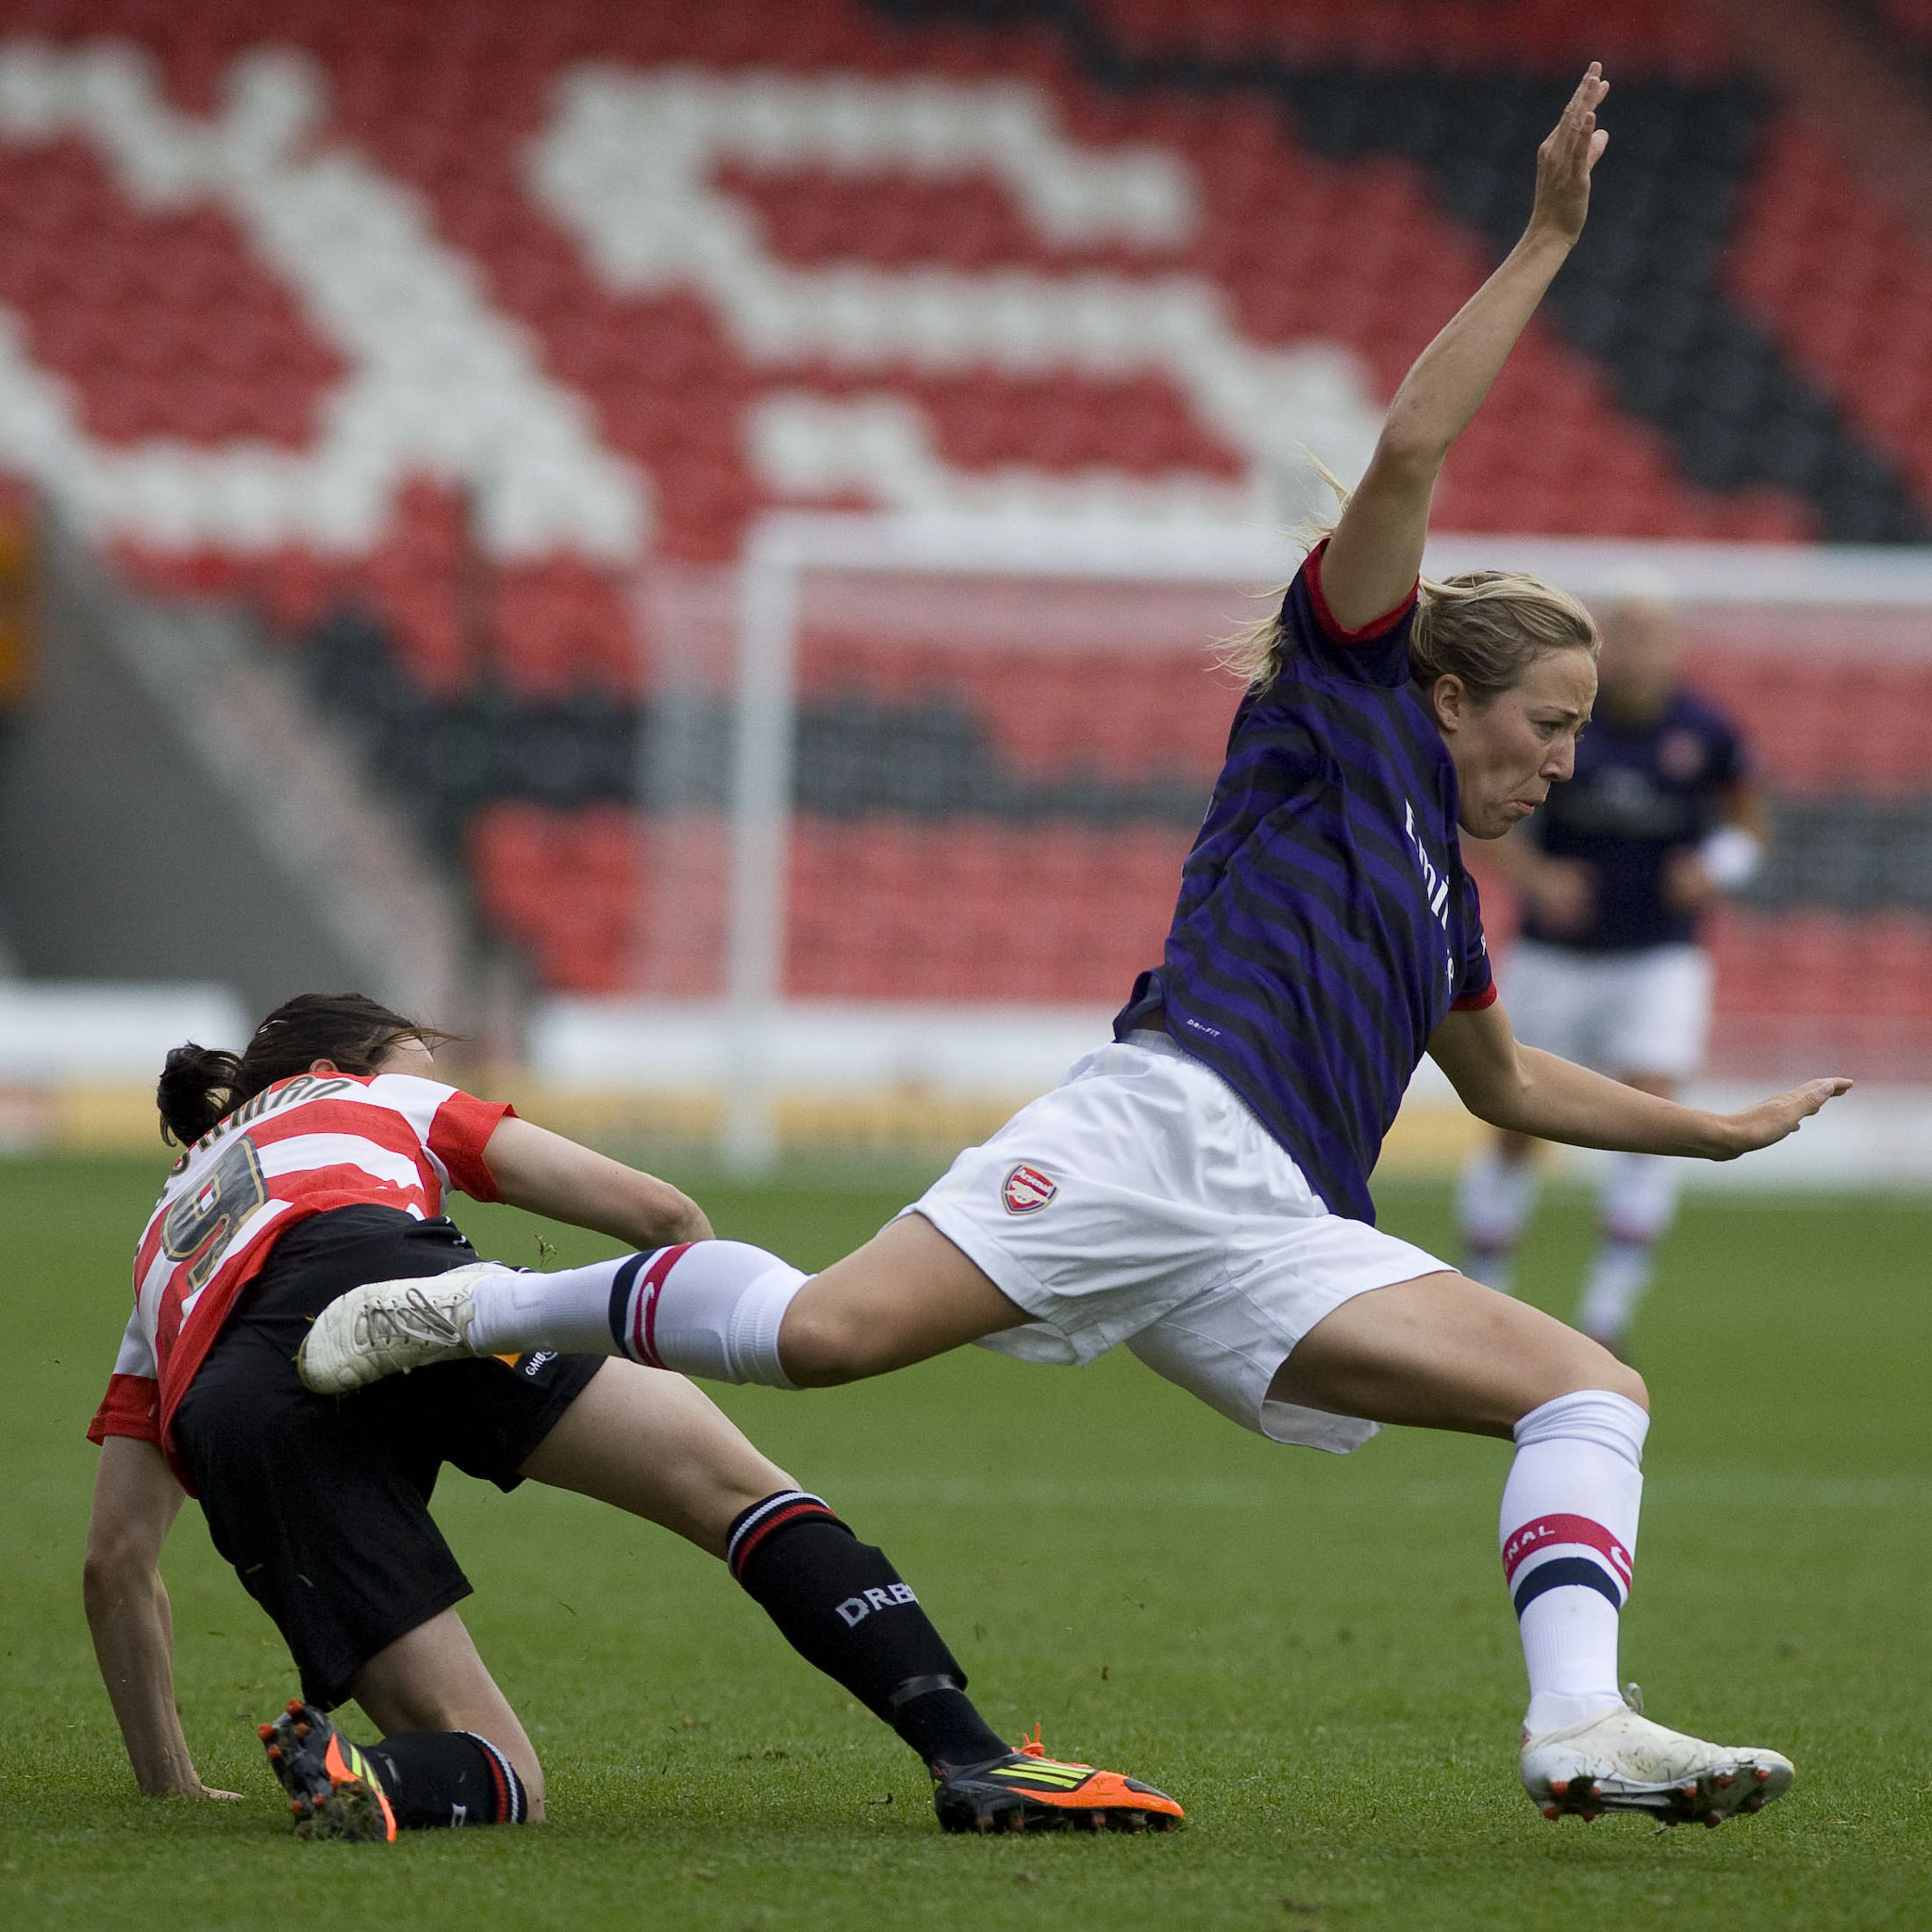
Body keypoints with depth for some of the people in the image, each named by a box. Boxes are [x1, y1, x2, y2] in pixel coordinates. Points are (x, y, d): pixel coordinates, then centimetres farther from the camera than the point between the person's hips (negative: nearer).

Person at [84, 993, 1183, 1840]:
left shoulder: (167, 1238, 43)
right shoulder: (366, 1097, 36)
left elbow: (117, 1556, 36)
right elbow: (659, 1212, 26)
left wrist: (171, 1785, 40)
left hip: (231, 1413, 3)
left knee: (497, 1778, 6)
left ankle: (355, 1777, -28)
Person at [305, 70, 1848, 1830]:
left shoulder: (1443, 889, 32)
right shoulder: (1336, 712, 12)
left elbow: (1505, 1081, 51)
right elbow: (1408, 453, 0)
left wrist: (1719, 1131, 50)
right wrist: (1545, 243, -1)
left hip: (1282, 1249, 8)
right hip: (1167, 1127, -8)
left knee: (1596, 1390, -8)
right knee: (826, 1328, -26)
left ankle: (1580, 1725, -26)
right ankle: (474, 1309, -5)